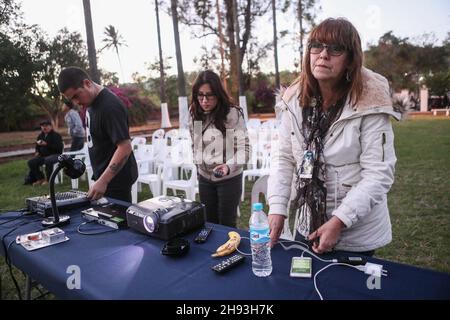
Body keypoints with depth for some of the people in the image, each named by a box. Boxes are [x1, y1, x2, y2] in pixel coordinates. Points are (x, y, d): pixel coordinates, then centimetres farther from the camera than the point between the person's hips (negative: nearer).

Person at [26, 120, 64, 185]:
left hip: (55, 155, -7)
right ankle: (40, 178, 1)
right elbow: (37, 147, 31)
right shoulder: (40, 136, 16)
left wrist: (46, 144, -23)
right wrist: (37, 152, 8)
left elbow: (59, 147, -19)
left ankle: (48, 180, -20)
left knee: (48, 160, -39)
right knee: (31, 162, -14)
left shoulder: (56, 135, -6)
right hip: (43, 155, 7)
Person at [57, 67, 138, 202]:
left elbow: (125, 148, -26)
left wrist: (102, 181, -28)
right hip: (103, 176, 9)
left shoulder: (110, 106, -22)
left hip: (116, 179, -9)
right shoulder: (91, 101, 7)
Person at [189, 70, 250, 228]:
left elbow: (244, 148, -17)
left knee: (226, 225, 5)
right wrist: (198, 165, 15)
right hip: (204, 178, 5)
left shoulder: (233, 113, -17)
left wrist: (228, 166, -32)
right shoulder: (195, 114, 0)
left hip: (229, 178, -5)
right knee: (209, 223, 16)